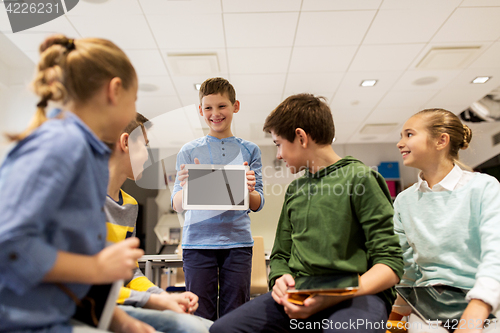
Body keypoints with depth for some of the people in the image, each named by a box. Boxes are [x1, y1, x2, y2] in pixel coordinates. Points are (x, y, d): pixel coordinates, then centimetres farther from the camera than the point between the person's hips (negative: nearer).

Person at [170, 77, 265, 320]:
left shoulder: (249, 150, 8)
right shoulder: (189, 151, 6)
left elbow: (257, 205, 4)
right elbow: (177, 206, 1)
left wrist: (248, 190, -20)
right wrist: (186, 187, -22)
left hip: (237, 242, 1)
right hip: (198, 243, 0)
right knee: (200, 316, 2)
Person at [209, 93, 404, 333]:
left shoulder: (359, 178, 0)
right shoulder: (294, 190, 19)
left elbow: (390, 264, -6)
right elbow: (280, 255, 21)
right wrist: (280, 279, -4)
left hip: (358, 293, -5)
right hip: (299, 294, 6)